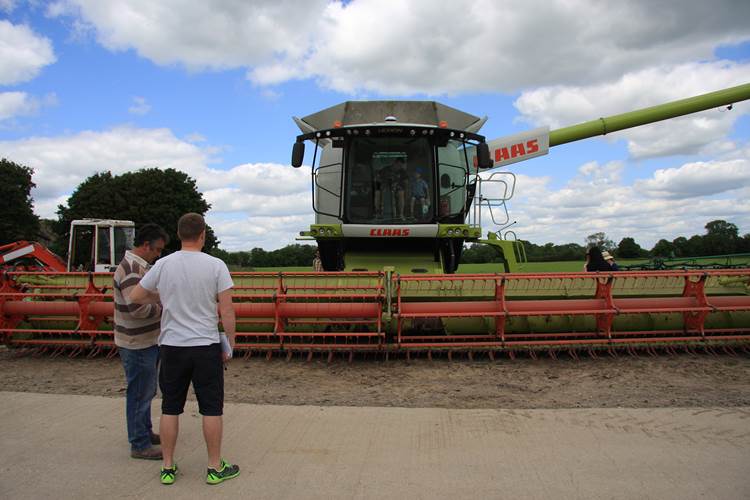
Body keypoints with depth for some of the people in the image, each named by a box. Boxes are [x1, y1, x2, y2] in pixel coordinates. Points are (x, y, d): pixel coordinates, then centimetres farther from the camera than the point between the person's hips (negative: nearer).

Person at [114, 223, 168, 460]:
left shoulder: (140, 265, 11)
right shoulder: (131, 270, -22)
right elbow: (138, 308, -31)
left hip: (147, 341, 10)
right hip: (137, 345, -10)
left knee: (146, 392, 22)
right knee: (140, 394, 1)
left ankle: (144, 432, 36)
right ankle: (140, 445, 13)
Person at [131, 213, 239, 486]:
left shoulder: (163, 265, -3)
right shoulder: (216, 265, -10)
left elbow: (137, 295, 9)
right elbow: (227, 311, -10)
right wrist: (230, 344, 1)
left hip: (172, 346, 3)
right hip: (206, 346, -2)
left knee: (170, 408, 14)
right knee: (212, 409, 8)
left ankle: (168, 468, 23)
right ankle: (215, 468, 17)